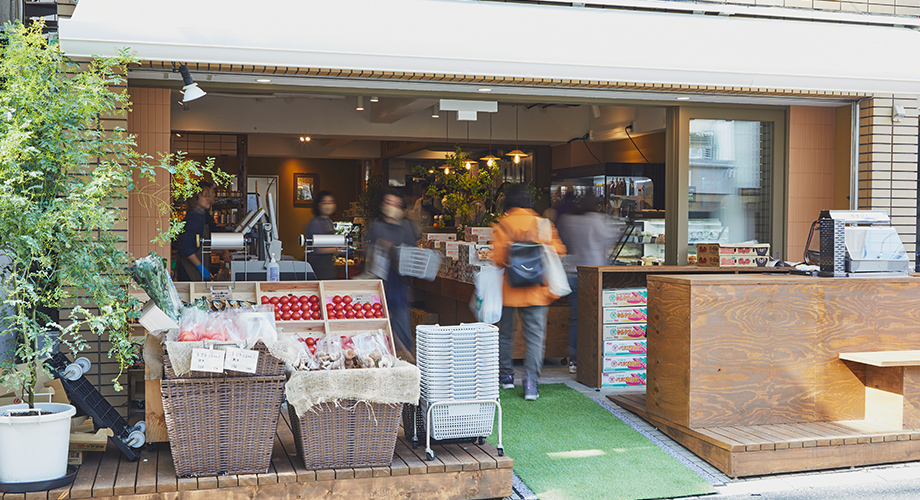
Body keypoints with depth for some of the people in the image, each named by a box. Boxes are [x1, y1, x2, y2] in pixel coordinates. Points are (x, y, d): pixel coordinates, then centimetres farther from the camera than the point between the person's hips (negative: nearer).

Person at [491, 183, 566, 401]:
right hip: (536, 291, 1)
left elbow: (498, 258, -15)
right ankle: (531, 384, -9)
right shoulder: (543, 224, -1)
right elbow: (558, 250, 1)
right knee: (535, 337, 1)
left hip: (509, 290, -1)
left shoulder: (502, 225, -7)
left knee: (505, 334, 17)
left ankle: (506, 376, 27)